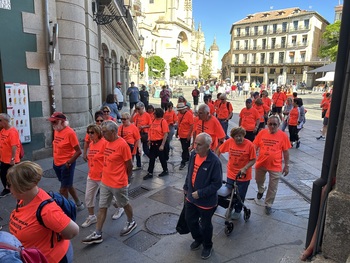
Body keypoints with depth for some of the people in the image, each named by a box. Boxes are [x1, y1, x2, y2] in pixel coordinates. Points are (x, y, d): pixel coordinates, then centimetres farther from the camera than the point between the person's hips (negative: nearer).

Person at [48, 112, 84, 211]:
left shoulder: (70, 132, -20)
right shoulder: (56, 130, 3)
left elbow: (78, 151, -20)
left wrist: (68, 162, -17)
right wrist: (55, 159, 10)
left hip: (66, 164, -8)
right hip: (57, 163, 8)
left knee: (63, 189, 1)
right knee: (68, 185, 20)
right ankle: (78, 204, 35)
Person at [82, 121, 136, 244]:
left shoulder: (122, 144, -21)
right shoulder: (107, 142, 2)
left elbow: (129, 165, -14)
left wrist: (125, 179, -1)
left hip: (118, 183, -7)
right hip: (105, 182, 7)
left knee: (124, 204, 15)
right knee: (102, 207, 12)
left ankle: (131, 223, 40)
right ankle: (97, 234, 24)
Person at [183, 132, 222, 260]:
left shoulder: (214, 161, -28)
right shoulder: (193, 154, -8)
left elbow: (217, 183, -23)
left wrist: (200, 193, -24)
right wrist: (186, 187, 15)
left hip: (206, 201, -6)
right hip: (191, 197, 6)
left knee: (205, 225, 16)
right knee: (190, 220, 22)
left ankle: (207, 246, 45)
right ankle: (198, 239, 51)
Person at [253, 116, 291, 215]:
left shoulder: (283, 135, -9)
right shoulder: (262, 133, -6)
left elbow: (286, 152, -3)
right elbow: (255, 147, 0)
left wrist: (286, 166, 0)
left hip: (275, 166, -2)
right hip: (260, 164, 2)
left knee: (273, 188, 7)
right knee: (258, 180, 24)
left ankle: (268, 205, 27)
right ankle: (260, 190, 57)